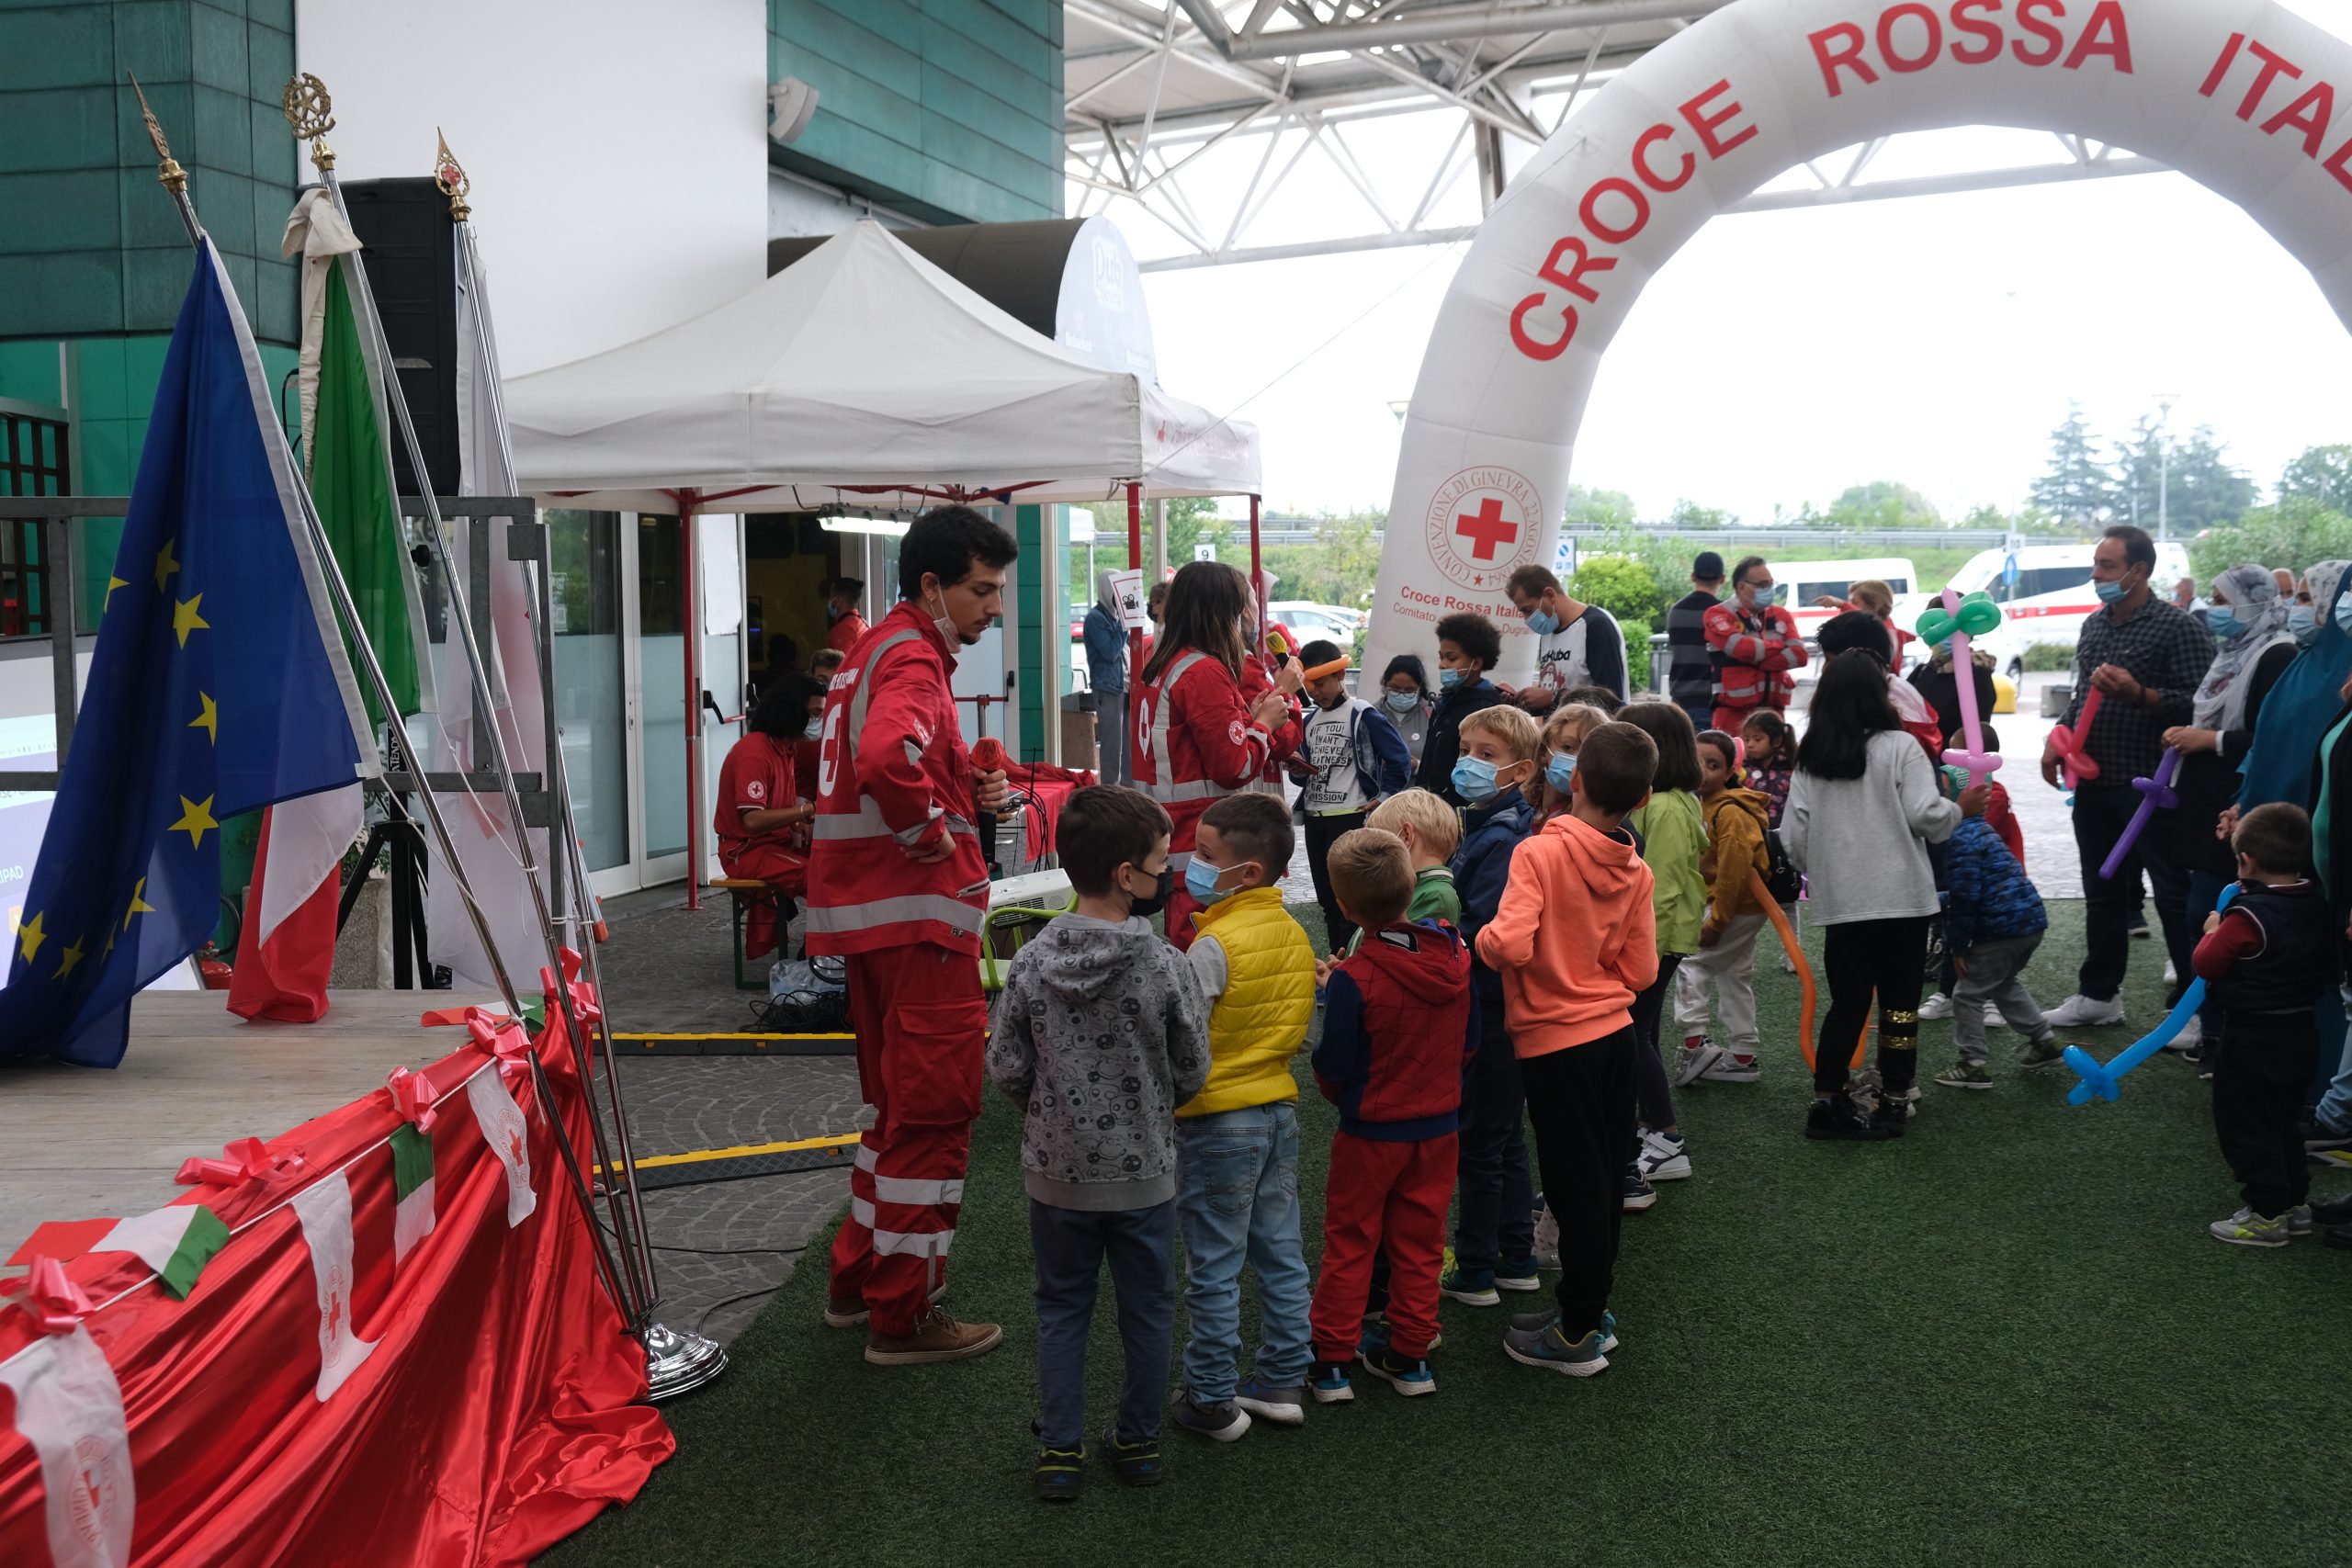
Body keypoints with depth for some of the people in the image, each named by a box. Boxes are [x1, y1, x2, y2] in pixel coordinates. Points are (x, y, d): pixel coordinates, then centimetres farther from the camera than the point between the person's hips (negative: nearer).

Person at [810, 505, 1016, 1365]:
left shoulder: (875, 650, 17)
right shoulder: (912, 659, -16)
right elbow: (886, 758, -37)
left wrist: (968, 788, 11)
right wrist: (931, 834, -20)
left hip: (870, 912, 10)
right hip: (919, 915, -10)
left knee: (901, 1105, 21)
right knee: (934, 1111, -1)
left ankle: (858, 1282, 31)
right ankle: (904, 1317, 8)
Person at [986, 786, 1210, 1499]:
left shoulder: (1032, 962, -11)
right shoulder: (1164, 965, -17)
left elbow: (1005, 1070, -6)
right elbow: (1192, 1072, -8)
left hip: (1057, 1171, 2)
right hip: (1144, 1172, -1)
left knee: (1062, 1308, 17)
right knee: (1147, 1308, 17)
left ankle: (1060, 1450, 21)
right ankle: (1139, 1443, 29)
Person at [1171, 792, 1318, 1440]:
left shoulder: (1216, 943, -21)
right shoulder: (1294, 933, 4)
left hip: (1218, 1119, -8)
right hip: (1280, 1107, 8)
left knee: (1214, 1266, 3)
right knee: (1281, 1252, 16)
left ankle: (1212, 1399, 12)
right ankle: (1284, 1381, 25)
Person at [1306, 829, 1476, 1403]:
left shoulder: (1353, 979, -25)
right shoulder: (1455, 956, -9)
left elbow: (1332, 1069, -16)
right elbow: (1470, 1043, 3)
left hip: (1371, 1131, -4)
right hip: (1440, 1124, 4)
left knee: (1349, 1242, 11)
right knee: (1421, 1242, 16)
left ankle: (1331, 1361, 18)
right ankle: (1410, 1356, 26)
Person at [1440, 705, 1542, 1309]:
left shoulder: (1501, 840, -21)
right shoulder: (1480, 826, 8)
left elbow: (1483, 936, -27)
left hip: (1491, 1013, -10)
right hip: (1495, 1009, 10)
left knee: (1479, 1140, 3)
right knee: (1504, 1134, 18)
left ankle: (1475, 1270, 15)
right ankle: (1517, 1258, 30)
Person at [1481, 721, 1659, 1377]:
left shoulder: (1539, 853, -18)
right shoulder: (1636, 872, -1)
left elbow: (1510, 945, -30)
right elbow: (1640, 971, 2)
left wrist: (1480, 936, -8)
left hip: (1555, 1041, -5)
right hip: (1616, 1033, 6)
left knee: (1575, 1184, 3)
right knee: (1605, 1178, 16)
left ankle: (1578, 1334, 14)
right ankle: (1590, 1306, 30)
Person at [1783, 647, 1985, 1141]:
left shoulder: (1809, 758, 4)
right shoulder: (1899, 747, -8)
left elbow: (1792, 836, 3)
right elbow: (1927, 815, -12)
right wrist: (1961, 808, 8)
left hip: (1840, 902, 3)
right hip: (1901, 897, -3)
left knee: (1846, 1002, 11)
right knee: (1899, 1001, 7)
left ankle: (1827, 1102, 8)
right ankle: (1893, 1103, 10)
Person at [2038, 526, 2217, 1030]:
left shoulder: (2176, 626, -11)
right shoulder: (2094, 624, 12)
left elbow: (2200, 701, -18)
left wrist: (2138, 693, -29)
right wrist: (2059, 737, 6)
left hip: (2149, 785, -7)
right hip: (2094, 782, 7)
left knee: (2174, 896, 0)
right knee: (2102, 894, 15)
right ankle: (2099, 994, 26)